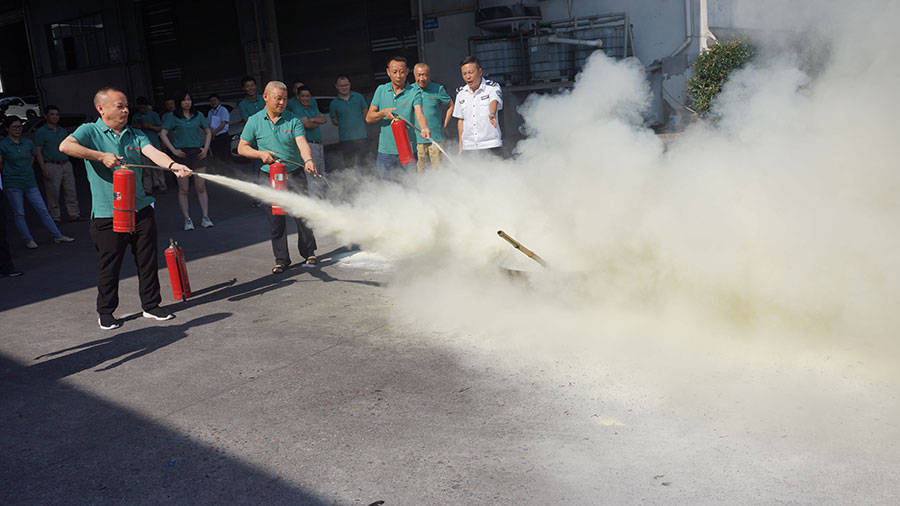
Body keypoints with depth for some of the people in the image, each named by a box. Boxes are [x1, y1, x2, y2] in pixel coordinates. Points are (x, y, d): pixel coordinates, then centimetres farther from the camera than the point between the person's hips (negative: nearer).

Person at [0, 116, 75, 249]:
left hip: (30, 183, 4)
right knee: (18, 213, 1)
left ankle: (57, 236, 5)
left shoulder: (28, 143, 10)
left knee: (42, 209, 3)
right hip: (12, 185, -4)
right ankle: (29, 240, 8)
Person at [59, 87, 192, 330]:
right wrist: (101, 156, -23)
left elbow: (153, 152, -7)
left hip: (140, 209, 4)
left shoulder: (135, 134, 11)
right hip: (108, 213, -4)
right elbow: (66, 146, -20)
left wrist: (174, 165, -28)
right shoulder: (90, 132, -2)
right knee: (109, 265, 5)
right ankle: (105, 312, 21)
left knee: (148, 260, 10)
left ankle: (151, 306, 24)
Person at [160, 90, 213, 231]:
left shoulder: (198, 115, 10)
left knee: (201, 187, -1)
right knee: (183, 189, 0)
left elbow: (208, 132, 18)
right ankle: (187, 219, 4)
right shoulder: (173, 117, 2)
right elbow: (163, 134, 0)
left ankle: (205, 217, 2)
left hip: (198, 153, 2)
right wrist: (173, 150, -9)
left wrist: (206, 148, 5)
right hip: (182, 154, -2)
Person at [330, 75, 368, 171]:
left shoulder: (358, 97, 6)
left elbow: (365, 112, 16)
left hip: (360, 135, 1)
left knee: (359, 162, 3)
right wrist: (344, 125, -1)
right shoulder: (334, 103, 4)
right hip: (345, 138, 0)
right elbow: (334, 121, 10)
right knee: (348, 164, 0)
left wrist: (359, 123, 7)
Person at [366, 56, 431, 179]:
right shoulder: (381, 90, 7)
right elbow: (368, 118, 5)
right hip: (385, 150, 3)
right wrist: (383, 113, -15)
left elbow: (419, 114, -20)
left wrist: (424, 128, -42)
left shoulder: (414, 92, -4)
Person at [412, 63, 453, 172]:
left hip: (435, 138, -1)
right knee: (419, 170, 3)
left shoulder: (438, 89, 1)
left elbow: (451, 106, 12)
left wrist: (443, 126, 6)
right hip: (416, 138, 1)